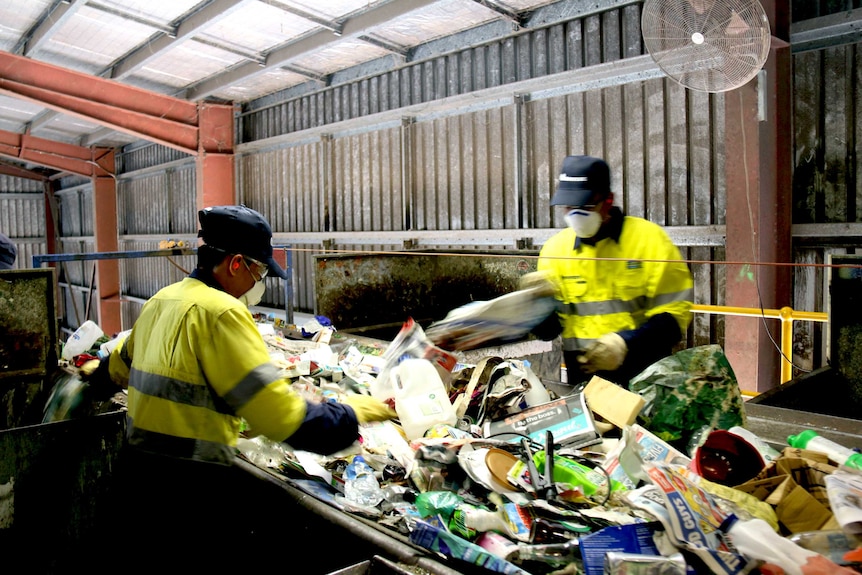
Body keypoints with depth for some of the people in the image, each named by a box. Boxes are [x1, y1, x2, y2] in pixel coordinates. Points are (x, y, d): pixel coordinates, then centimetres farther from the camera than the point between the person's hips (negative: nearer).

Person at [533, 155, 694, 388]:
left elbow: (673, 313, -7)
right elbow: (548, 329, 2)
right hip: (584, 380, 2)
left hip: (645, 377, -2)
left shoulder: (650, 239, -6)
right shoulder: (555, 249, 1)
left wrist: (626, 343, -19)